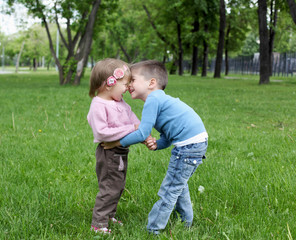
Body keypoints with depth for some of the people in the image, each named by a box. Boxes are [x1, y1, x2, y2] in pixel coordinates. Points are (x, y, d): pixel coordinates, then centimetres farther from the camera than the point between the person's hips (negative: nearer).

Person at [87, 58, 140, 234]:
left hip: (121, 152, 9)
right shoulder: (99, 105, -21)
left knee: (118, 187, 20)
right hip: (109, 154, -9)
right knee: (110, 189, -3)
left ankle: (109, 216, 37)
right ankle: (99, 223, 9)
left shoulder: (121, 103, 5)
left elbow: (134, 122, 4)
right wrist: (131, 128, -26)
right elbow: (102, 132, -28)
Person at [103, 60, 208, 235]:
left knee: (170, 189, -3)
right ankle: (186, 221, 39)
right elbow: (168, 138, 19)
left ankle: (153, 230, 5)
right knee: (178, 183, 26)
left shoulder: (153, 100, -10)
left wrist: (117, 143, -4)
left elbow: (142, 134, -15)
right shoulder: (161, 99, 21)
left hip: (189, 144, -10)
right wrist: (156, 144, -2)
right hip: (199, 140, 10)